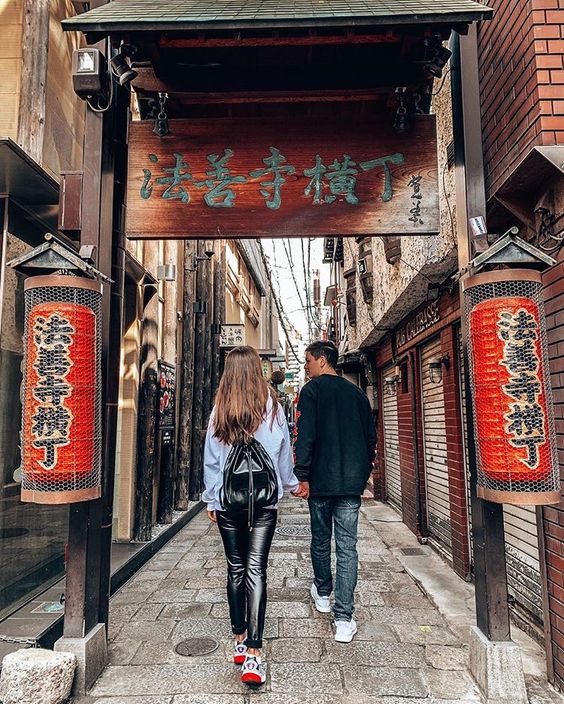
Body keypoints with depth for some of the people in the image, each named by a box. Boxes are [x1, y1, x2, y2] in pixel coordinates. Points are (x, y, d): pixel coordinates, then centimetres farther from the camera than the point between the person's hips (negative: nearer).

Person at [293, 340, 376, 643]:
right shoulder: (357, 392, 9)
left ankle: (322, 594, 37)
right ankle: (344, 619, 2)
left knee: (321, 540, 17)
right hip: (352, 482, 3)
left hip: (321, 481, -3)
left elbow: (304, 436, -14)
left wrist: (302, 476, -11)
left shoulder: (311, 390, -5)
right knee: (347, 547, 3)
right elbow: (371, 437, 12)